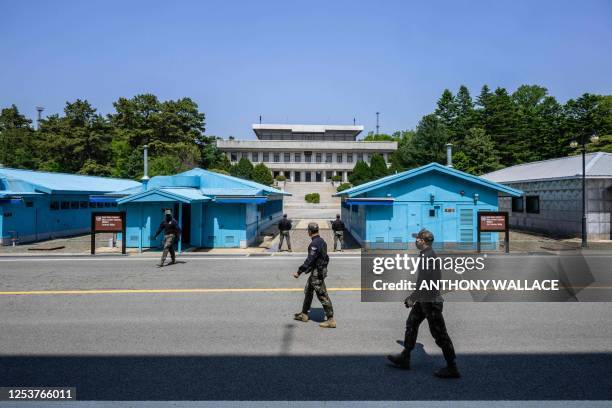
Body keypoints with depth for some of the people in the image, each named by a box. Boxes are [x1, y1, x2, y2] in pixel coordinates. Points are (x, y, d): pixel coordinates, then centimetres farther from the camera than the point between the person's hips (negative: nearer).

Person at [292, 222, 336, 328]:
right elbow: (325, 257, 18)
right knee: (308, 291, 20)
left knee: (322, 296, -5)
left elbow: (309, 260, -26)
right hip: (320, 270, 10)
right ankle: (304, 314, 32)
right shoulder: (321, 241, 9)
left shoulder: (315, 244, -22)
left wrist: (299, 272, -22)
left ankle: (331, 320, 1)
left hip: (317, 273, -10)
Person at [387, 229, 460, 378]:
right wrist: (412, 297, 21)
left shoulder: (428, 256, -21)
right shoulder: (427, 254, 11)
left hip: (430, 301, -11)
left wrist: (412, 298, -16)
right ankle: (404, 358, 27)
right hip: (424, 300, 11)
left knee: (439, 333, -2)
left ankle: (452, 368, 9)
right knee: (411, 324, 16)